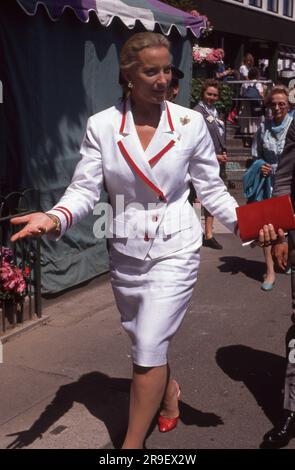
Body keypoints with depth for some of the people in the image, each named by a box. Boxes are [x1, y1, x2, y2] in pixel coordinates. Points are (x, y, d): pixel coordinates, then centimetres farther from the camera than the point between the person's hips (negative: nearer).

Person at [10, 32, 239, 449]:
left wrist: (244, 222, -17)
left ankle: (131, 447, 12)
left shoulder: (190, 123, -8)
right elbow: (85, 189, -8)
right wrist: (55, 218, -28)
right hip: (126, 254, 3)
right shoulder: (102, 126, -6)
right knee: (147, 342, 20)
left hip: (174, 251, -2)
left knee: (148, 348, -6)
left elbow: (212, 190, -1)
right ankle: (169, 391, 53)